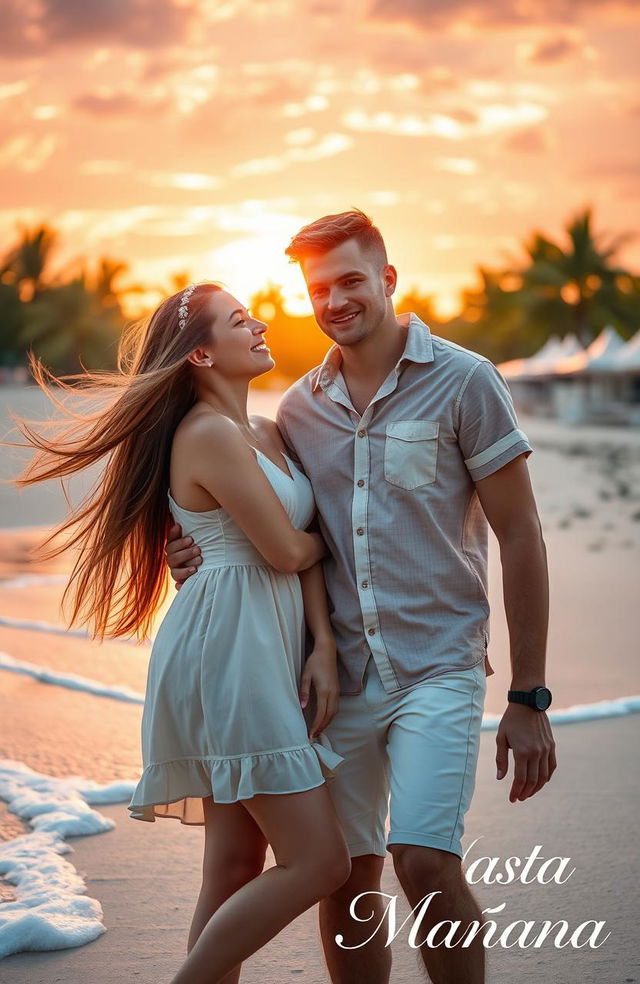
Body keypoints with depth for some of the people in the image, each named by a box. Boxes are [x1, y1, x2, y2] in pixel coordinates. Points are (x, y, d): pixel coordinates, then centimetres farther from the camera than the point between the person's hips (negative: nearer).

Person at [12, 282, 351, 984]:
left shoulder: (265, 435, 17)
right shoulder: (209, 434, -12)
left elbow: (310, 551, 12)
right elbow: (288, 550, -12)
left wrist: (323, 646, -1)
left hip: (265, 650, 9)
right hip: (228, 652, -9)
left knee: (236, 865, 11)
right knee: (318, 861, -8)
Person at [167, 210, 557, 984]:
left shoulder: (462, 382, -4)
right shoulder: (298, 407, 9)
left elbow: (519, 538, -4)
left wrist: (527, 697, -7)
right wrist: (204, 556, -4)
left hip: (437, 665, -4)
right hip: (338, 672, 4)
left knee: (425, 861, -19)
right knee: (345, 879, 7)